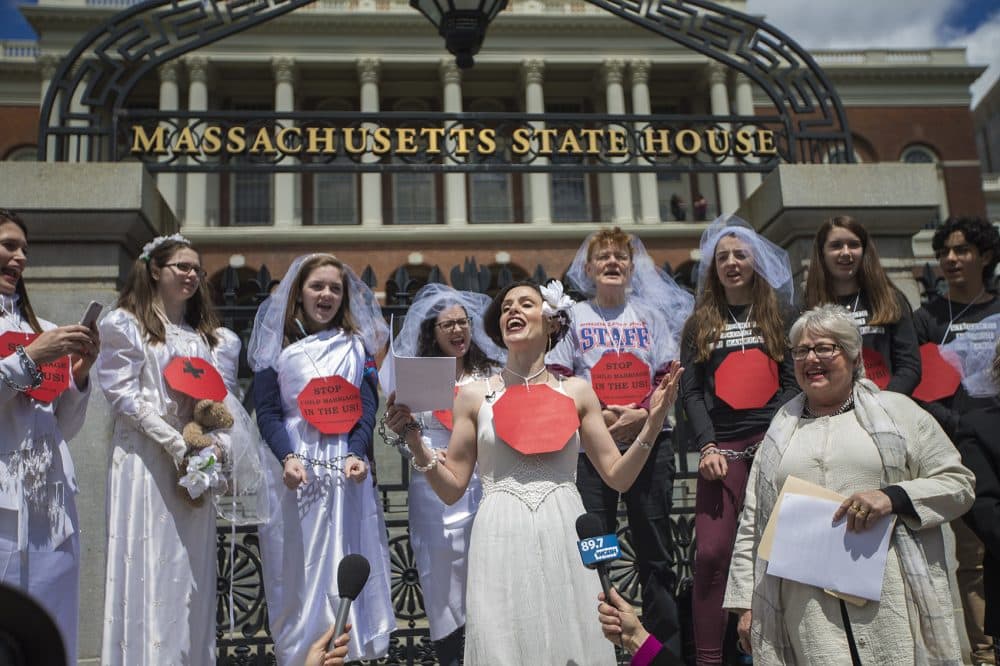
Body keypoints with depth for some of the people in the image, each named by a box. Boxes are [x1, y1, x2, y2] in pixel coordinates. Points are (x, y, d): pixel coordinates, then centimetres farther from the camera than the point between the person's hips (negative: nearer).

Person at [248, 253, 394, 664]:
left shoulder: (358, 346, 11)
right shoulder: (278, 345, 6)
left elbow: (368, 406, 4)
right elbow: (267, 411, -1)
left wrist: (356, 453, -13)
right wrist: (287, 457, -17)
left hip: (346, 471, 1)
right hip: (295, 468, -1)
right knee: (295, 569, 1)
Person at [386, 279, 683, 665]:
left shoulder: (576, 392, 8)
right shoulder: (475, 396, 5)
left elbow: (618, 477, 7)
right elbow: (452, 489, 6)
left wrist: (653, 422, -4)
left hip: (564, 537, 1)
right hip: (501, 539, -1)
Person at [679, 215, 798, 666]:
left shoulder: (780, 316, 14)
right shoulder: (700, 324, 15)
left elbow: (793, 381, 6)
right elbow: (691, 391, 8)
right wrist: (707, 446, -5)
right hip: (722, 447, 0)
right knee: (712, 553, -7)